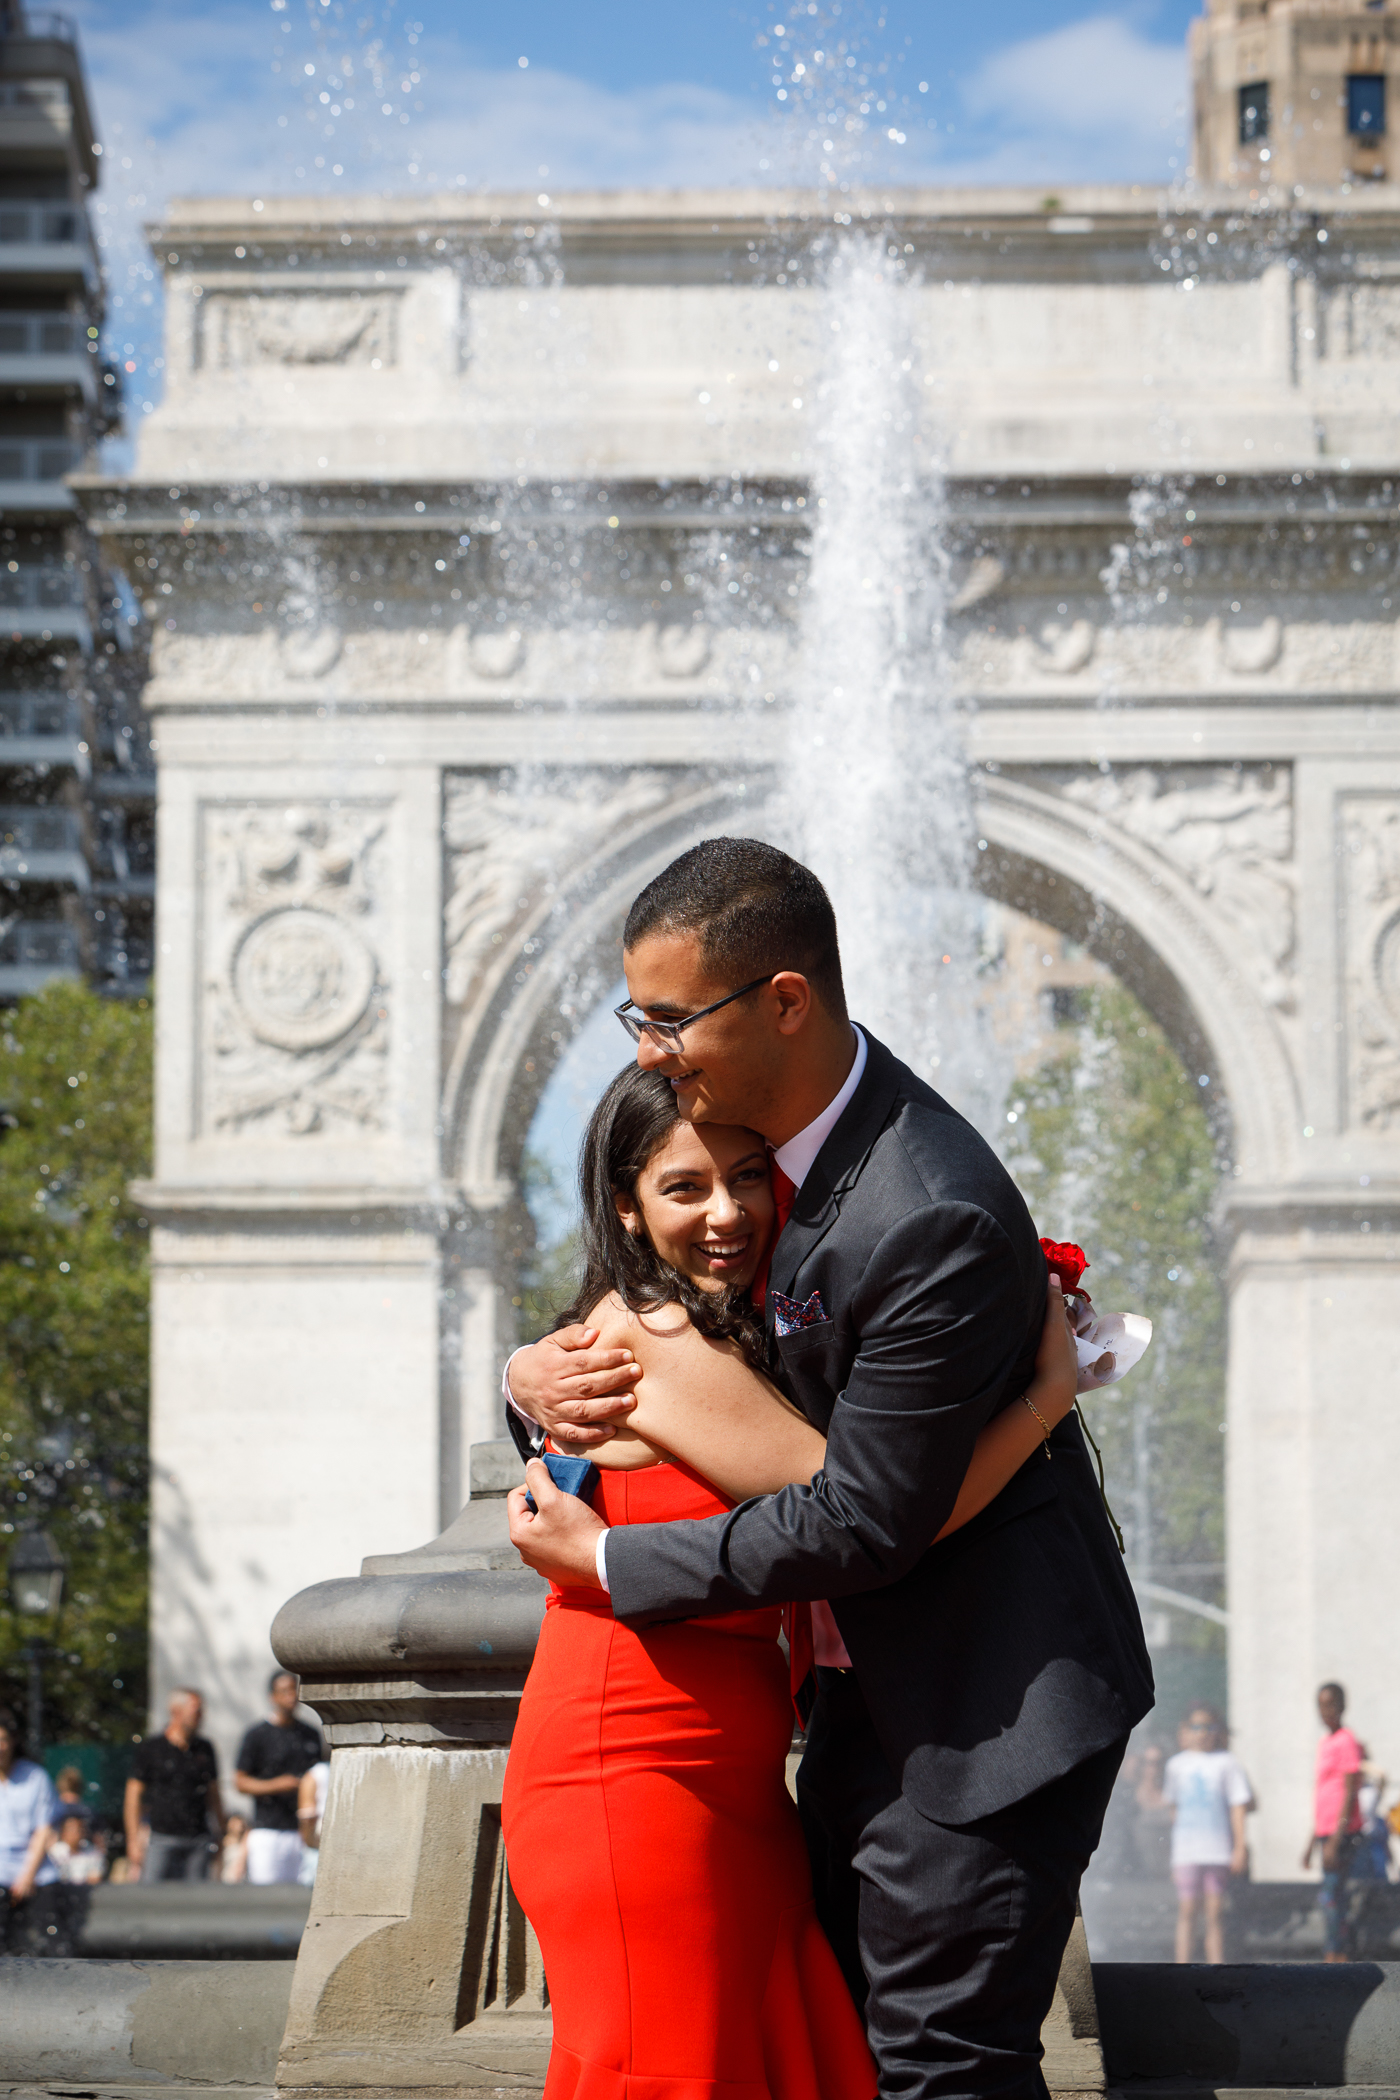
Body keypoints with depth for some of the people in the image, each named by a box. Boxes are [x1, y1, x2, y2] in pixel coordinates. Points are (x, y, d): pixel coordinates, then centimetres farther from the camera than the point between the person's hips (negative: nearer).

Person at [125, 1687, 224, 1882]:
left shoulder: (204, 1749, 13)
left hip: (198, 1842, 4)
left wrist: (219, 1835, 16)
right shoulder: (150, 1749, 1)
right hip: (161, 1838, -4)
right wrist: (134, 1839, -5)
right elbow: (133, 1797, 1)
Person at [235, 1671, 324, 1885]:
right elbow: (240, 1782, 0)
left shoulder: (311, 1734, 16)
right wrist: (275, 1785, -15)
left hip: (303, 1832, 4)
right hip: (268, 1830, -4)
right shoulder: (257, 1735, 2)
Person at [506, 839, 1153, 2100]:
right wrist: (537, 1376, -9)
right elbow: (650, 1324, 15)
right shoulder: (743, 1121, 0)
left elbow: (865, 1522, -24)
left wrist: (608, 1561, -16)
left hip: (990, 1698, -9)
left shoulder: (937, 1224, -28)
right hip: (869, 1682, 9)